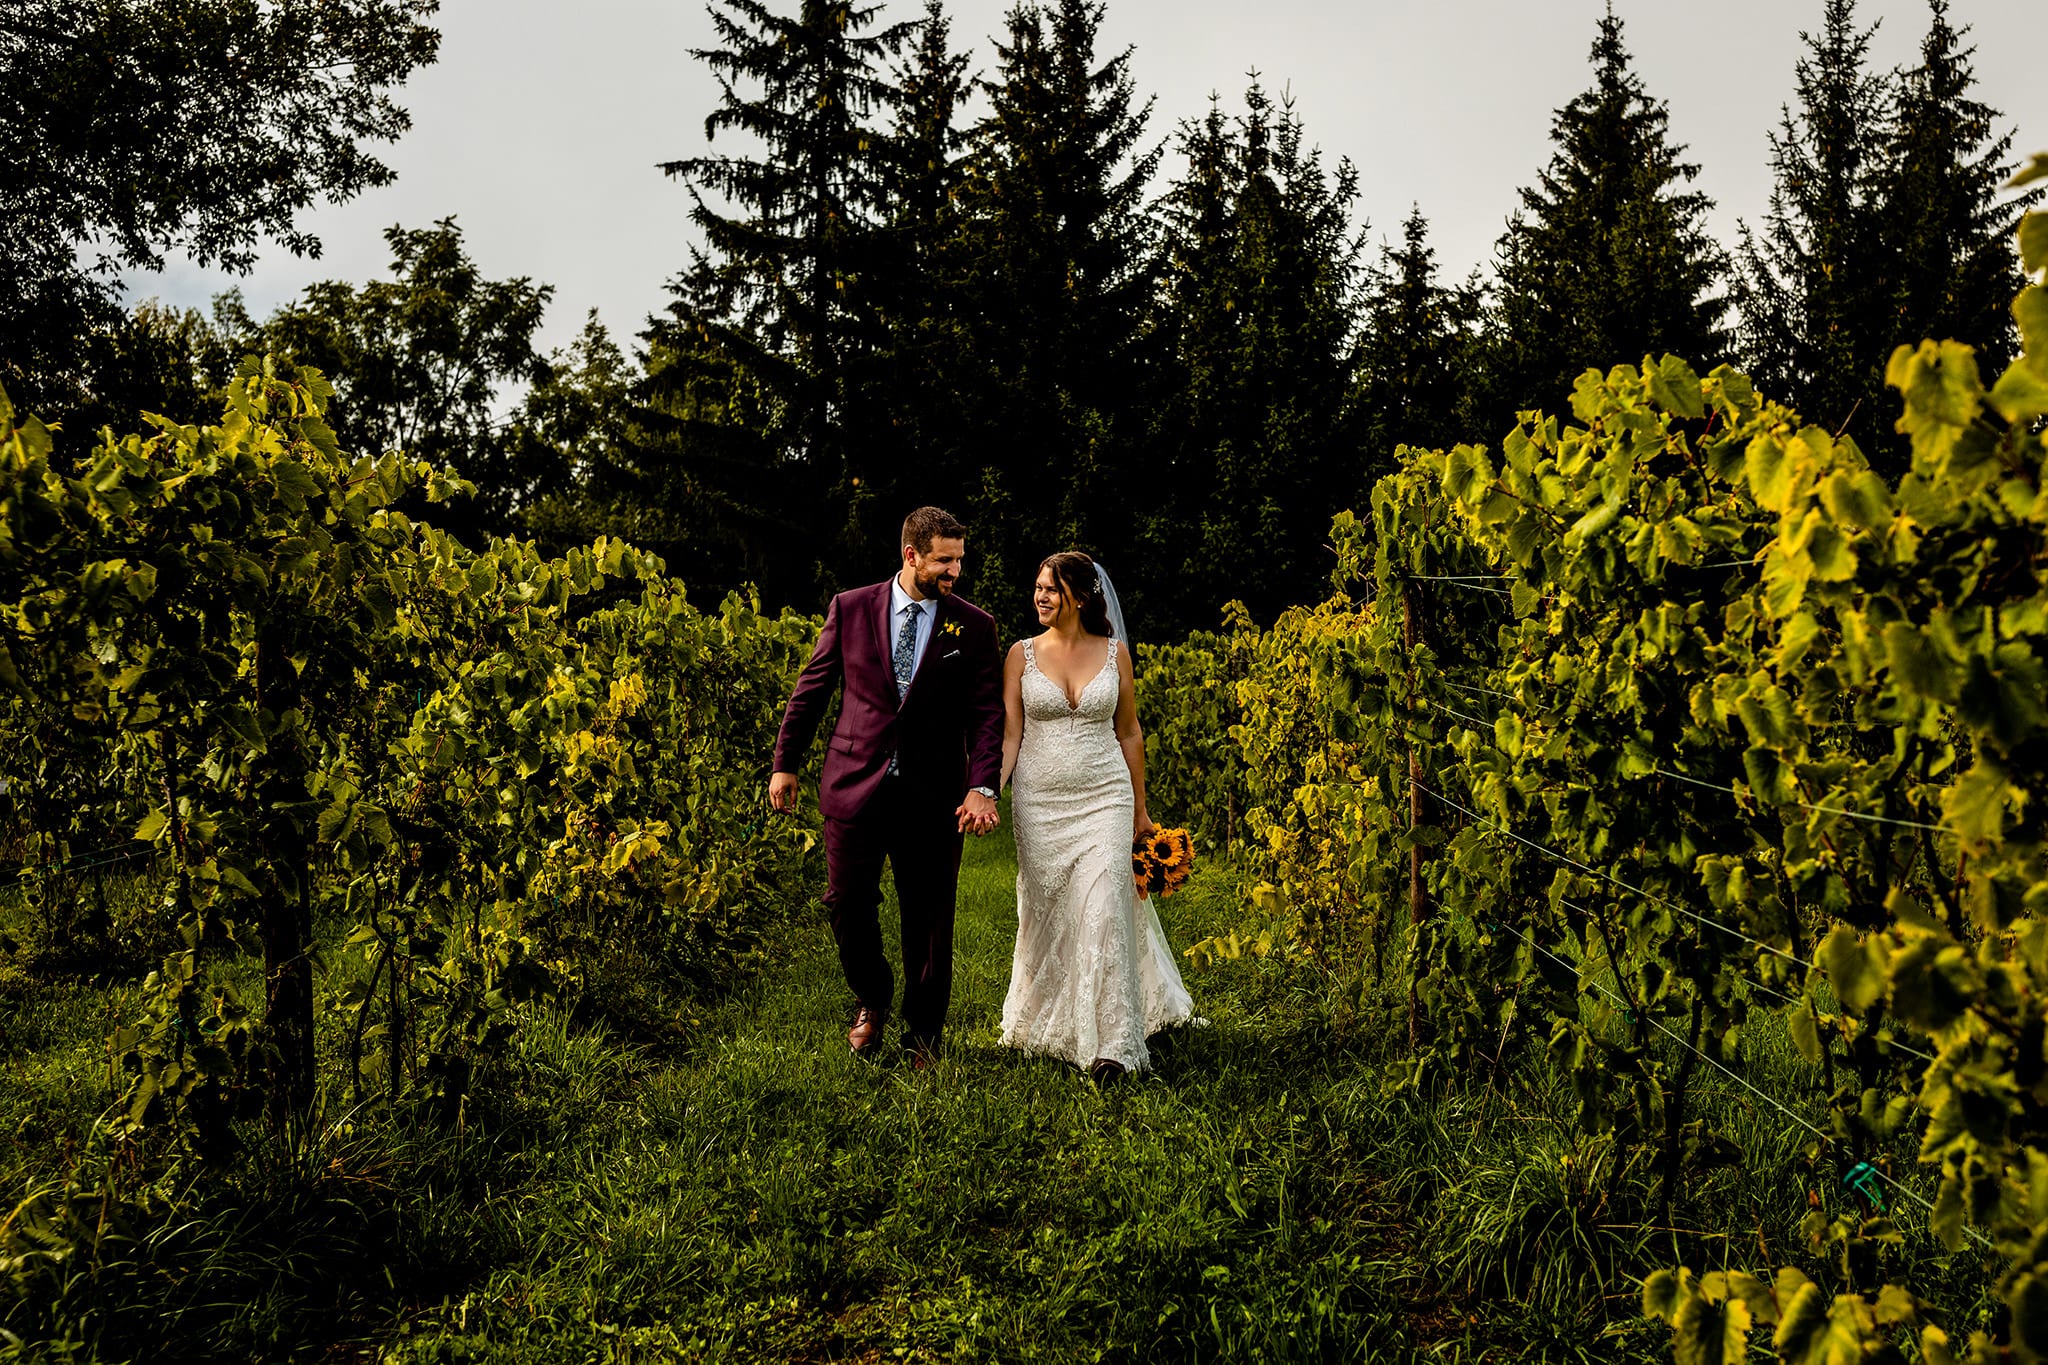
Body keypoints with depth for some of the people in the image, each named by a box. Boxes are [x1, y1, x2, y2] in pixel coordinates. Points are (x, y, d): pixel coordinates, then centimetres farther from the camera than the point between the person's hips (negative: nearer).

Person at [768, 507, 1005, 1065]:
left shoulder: (974, 627, 1)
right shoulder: (850, 608, 2)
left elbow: (986, 714, -2)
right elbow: (811, 689, 8)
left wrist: (982, 788, -14)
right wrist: (785, 763, 8)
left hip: (934, 796, 0)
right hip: (854, 785, 0)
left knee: (929, 919, 7)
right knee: (847, 903, 4)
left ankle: (924, 1033, 25)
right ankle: (872, 1000, 33)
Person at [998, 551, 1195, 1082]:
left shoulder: (1114, 652, 3)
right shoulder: (1022, 654, 2)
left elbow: (1129, 732, 9)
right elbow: (1009, 735, 0)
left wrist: (1140, 810, 11)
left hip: (1104, 797, -1)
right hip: (1040, 801, 1)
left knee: (1103, 913, -10)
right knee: (1046, 914, 9)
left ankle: (1110, 1043, -5)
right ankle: (1045, 1024, 29)